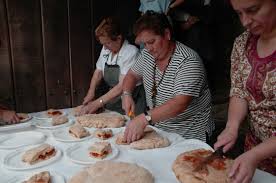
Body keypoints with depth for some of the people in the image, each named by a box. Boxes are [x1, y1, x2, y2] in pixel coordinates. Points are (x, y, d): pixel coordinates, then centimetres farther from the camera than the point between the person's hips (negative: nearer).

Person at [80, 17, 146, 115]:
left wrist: (97, 103, -23)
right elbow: (98, 72, 14)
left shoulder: (131, 52, -19)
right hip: (111, 102, 6)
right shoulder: (106, 49, 3)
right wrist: (91, 92, -3)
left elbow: (122, 87, -24)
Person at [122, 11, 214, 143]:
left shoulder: (188, 61, -21)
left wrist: (145, 119, -40)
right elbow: (132, 75, 15)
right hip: (159, 129, 5)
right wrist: (126, 94, -5)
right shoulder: (147, 54, 1)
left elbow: (180, 104, -31)